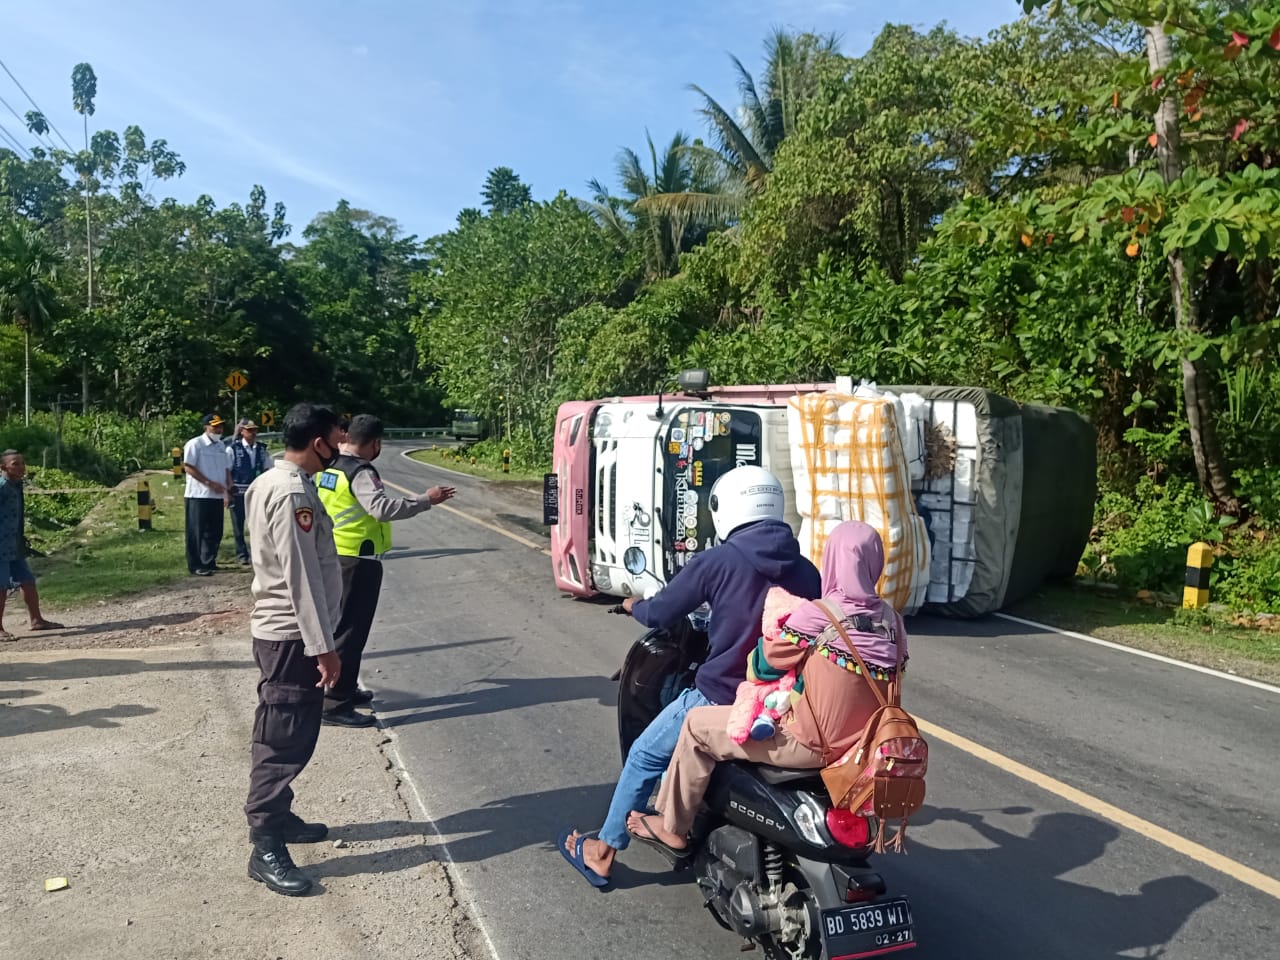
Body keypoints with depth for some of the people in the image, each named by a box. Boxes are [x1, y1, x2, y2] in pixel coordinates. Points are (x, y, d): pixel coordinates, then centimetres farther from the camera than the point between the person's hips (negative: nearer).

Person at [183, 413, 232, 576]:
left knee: (215, 532, 9)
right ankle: (196, 566, 4)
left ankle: (209, 562, 20)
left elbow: (226, 469, 18)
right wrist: (209, 483, -16)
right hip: (199, 495, -7)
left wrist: (227, 490, 8)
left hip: (217, 496, 7)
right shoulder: (195, 444, -7)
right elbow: (188, 467, -12)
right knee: (197, 532, -2)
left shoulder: (221, 446, 14)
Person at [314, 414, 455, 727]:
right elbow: (383, 508, -33)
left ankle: (342, 688, 34)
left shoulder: (328, 468, 8)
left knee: (341, 624, 21)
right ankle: (336, 704, -1)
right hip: (358, 560, -10)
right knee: (351, 630, -4)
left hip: (333, 555, 10)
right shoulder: (360, 472, -19)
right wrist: (426, 500, -29)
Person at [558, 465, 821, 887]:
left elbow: (658, 614, -6)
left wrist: (634, 606, 18)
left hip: (721, 699, -5)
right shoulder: (806, 571, 2)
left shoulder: (718, 561, -11)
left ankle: (602, 852, 28)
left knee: (645, 756, 18)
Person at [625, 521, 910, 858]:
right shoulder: (892, 619, -1)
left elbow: (773, 655, -9)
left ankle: (672, 829, 19)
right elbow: (894, 669, 7)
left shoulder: (819, 614, -19)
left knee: (698, 724, 7)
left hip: (812, 745, -8)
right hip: (863, 748, 8)